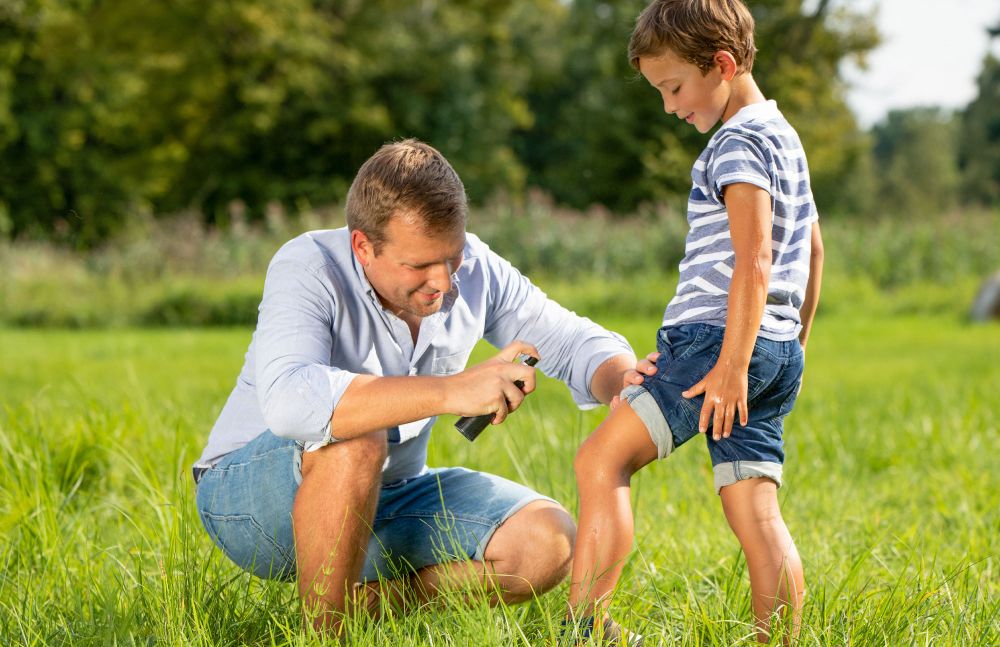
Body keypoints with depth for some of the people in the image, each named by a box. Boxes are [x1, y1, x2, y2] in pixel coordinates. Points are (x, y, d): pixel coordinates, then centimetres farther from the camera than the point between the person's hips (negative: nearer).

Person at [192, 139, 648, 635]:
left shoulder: (473, 270, -9)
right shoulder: (307, 268, -26)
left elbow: (577, 343, -1)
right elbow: (287, 401, -45)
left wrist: (623, 381, -26)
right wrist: (451, 391, -50)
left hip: (386, 497, 5)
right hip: (247, 497, -5)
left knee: (548, 543, -14)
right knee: (354, 439, -38)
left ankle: (362, 602, -4)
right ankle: (324, 631, -20)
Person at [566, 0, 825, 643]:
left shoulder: (738, 143, -9)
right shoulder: (783, 136, 21)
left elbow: (752, 263, -19)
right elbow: (810, 250, 29)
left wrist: (731, 365, -22)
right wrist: (795, 340, 33)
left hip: (717, 340, -10)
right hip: (779, 352, 10)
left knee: (601, 460, -8)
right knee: (755, 512, 5)